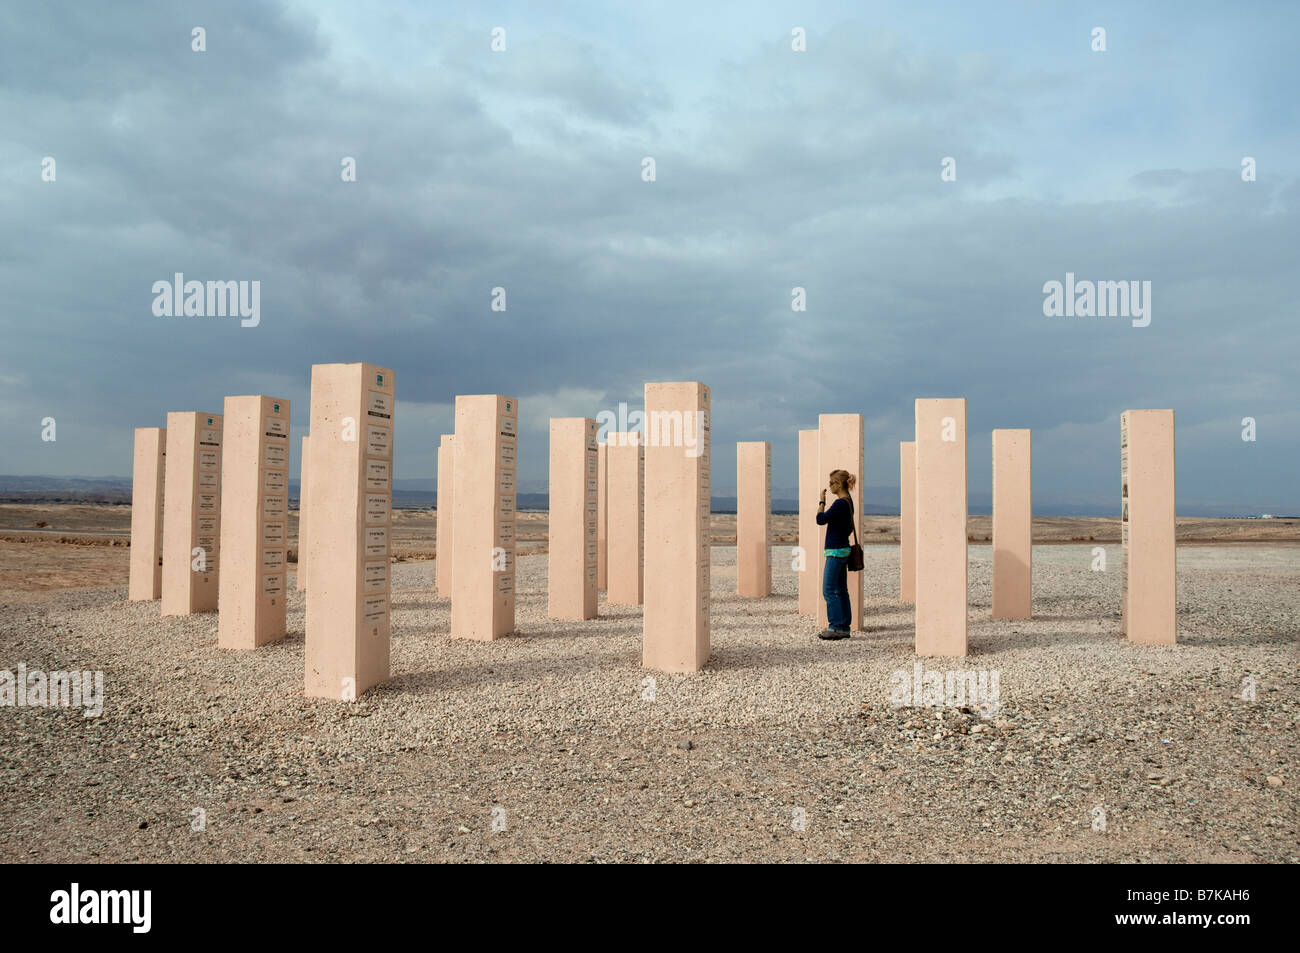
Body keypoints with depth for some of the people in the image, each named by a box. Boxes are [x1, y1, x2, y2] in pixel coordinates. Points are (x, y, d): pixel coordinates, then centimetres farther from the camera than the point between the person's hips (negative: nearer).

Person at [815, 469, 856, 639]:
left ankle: (836, 627, -6)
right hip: (843, 549, 10)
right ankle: (844, 627, 14)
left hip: (835, 551, -10)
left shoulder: (840, 503, -18)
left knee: (829, 590, -7)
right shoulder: (848, 501, 12)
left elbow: (821, 520, -18)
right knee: (841, 590, 11)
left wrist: (822, 502, -7)